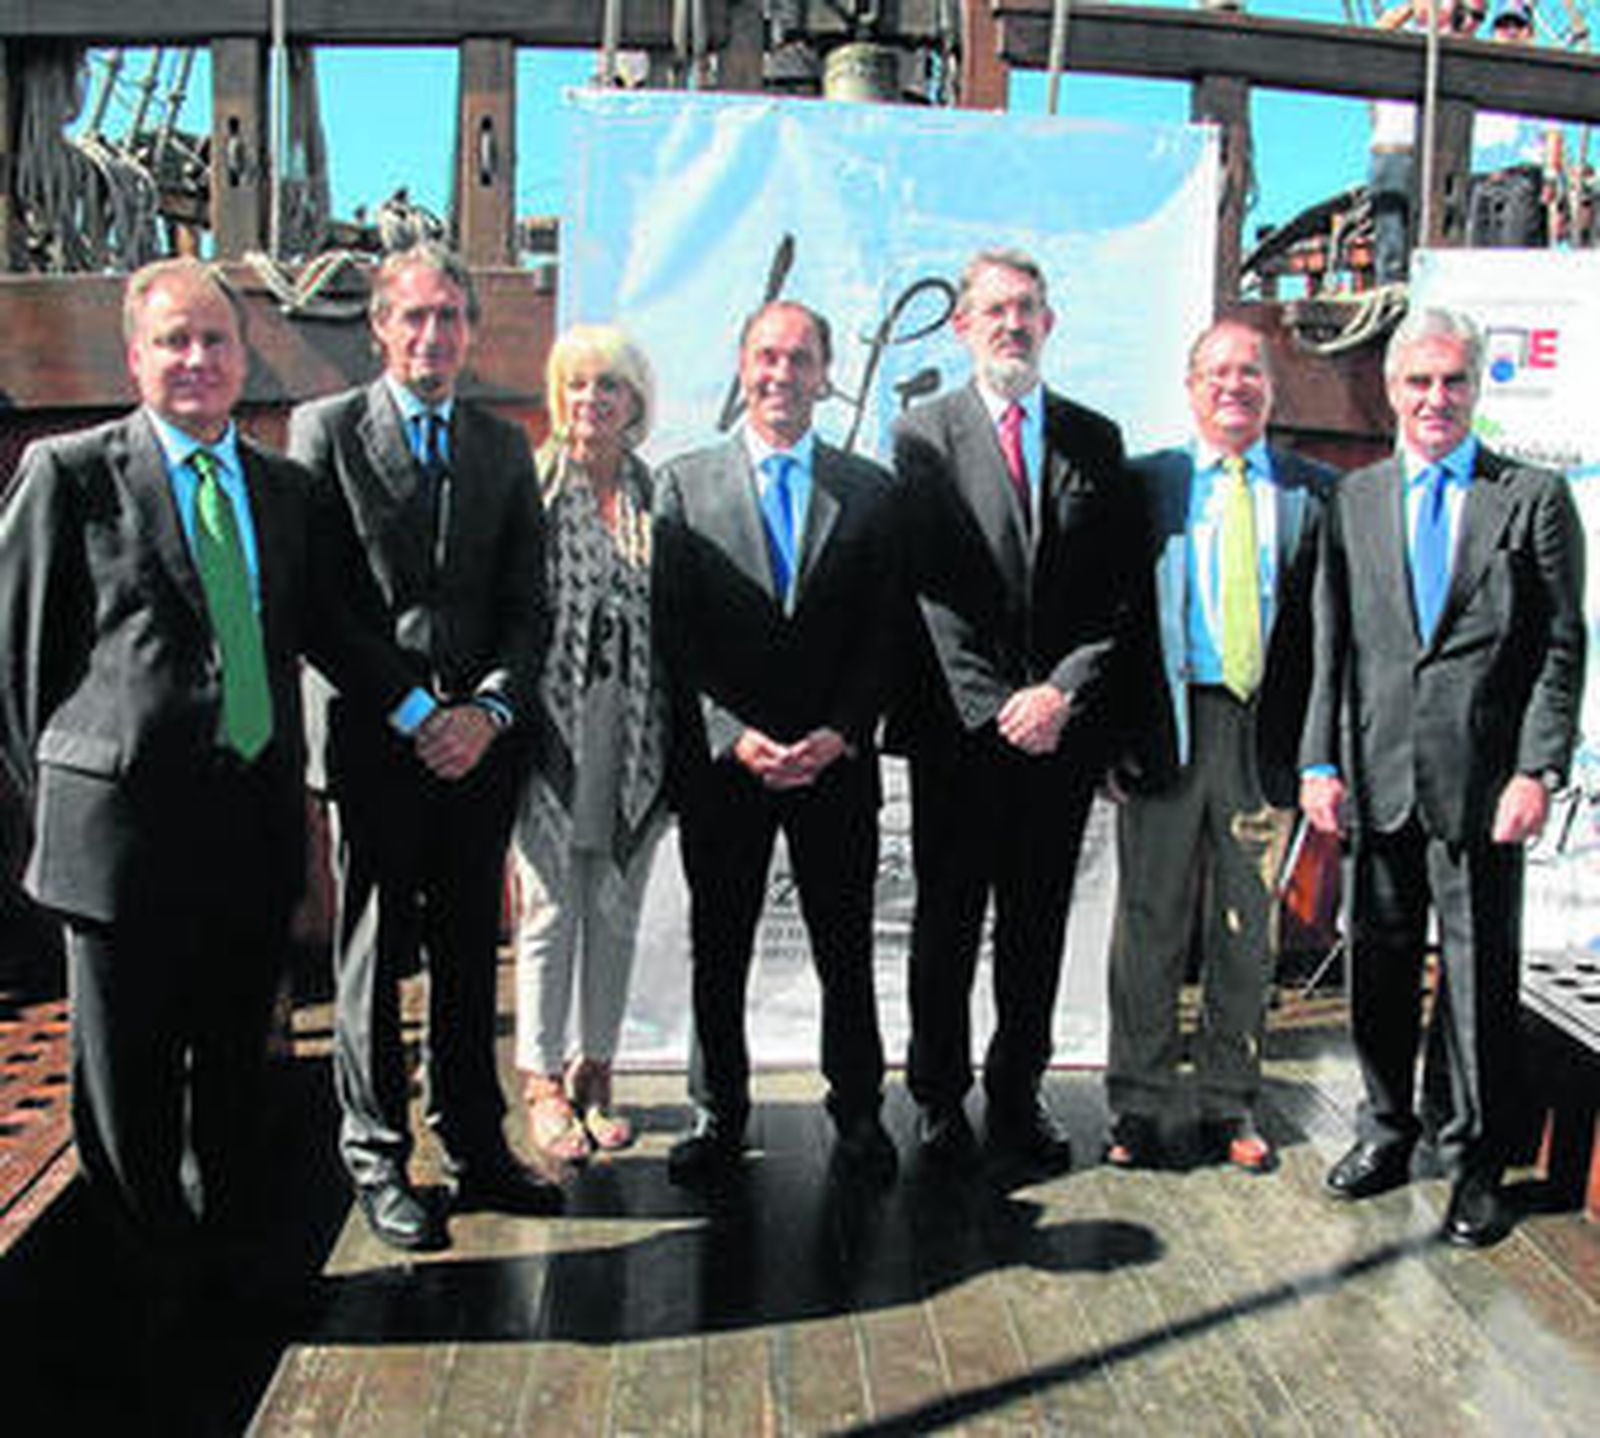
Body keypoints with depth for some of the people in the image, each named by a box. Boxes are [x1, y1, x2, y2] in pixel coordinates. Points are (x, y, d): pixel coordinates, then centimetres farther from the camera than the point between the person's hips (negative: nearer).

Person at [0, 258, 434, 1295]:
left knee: (237, 1058, 16)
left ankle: (232, 1258, 34)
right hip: (127, 815, -4)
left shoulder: (287, 487, 13)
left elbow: (334, 622, 14)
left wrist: (417, 710, 3)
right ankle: (152, 1267, 27)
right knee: (125, 1064, 7)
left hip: (259, 813, 4)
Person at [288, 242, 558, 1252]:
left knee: (471, 950, 12)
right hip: (373, 738, -3)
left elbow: (529, 606, 9)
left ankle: (477, 1146, 24)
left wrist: (492, 706, -8)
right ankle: (378, 1160, 17)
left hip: (484, 738, 4)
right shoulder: (326, 430, 2)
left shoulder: (507, 447, 13)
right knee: (374, 951, 4)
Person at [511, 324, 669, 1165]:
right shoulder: (530, 484, 0)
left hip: (634, 725, 4)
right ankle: (543, 1082, 11)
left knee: (616, 906, 9)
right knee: (550, 902, -1)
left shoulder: (656, 494, 10)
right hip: (552, 718, -3)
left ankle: (593, 1070, 21)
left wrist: (673, 731, 5)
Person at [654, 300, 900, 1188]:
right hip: (719, 760, 0)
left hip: (837, 761, 1)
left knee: (846, 949, 8)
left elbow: (885, 635, 3)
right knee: (717, 947, 9)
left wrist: (840, 734, -10)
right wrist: (734, 737, -12)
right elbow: (673, 633, -2)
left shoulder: (871, 492, 7)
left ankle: (857, 1114, 22)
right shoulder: (684, 483, 4)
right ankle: (718, 1115, 23)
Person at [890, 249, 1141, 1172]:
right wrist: (992, 708, -13)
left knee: (1039, 924, 11)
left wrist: (1064, 692, -9)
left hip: (1063, 728, 3)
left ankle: (1019, 1093, 24)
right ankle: (940, 1097, 20)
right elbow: (929, 590, -6)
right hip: (958, 731, -2)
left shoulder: (1097, 440, 11)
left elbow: (1122, 592, 5)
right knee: (947, 922, 6)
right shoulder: (925, 436, 2)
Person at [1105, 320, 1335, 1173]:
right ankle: (1137, 1109, 17)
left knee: (1247, 930, 10)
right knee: (1150, 921, 4)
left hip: (1269, 731, 1)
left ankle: (1230, 1108, 23)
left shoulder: (1313, 492, 7)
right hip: (1166, 724, -1)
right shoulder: (1144, 483, 6)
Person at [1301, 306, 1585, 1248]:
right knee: (1380, 962, 13)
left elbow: (1563, 649, -2)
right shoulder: (1355, 499, 10)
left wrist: (1538, 771, -10)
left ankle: (1479, 1160, 19)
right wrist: (1322, 760, 1)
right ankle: (1387, 1130, 30)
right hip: (1380, 779, 3)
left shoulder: (1536, 498, 1)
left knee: (1483, 973, 4)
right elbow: (1331, 640, 8)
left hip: (1482, 782, -3)